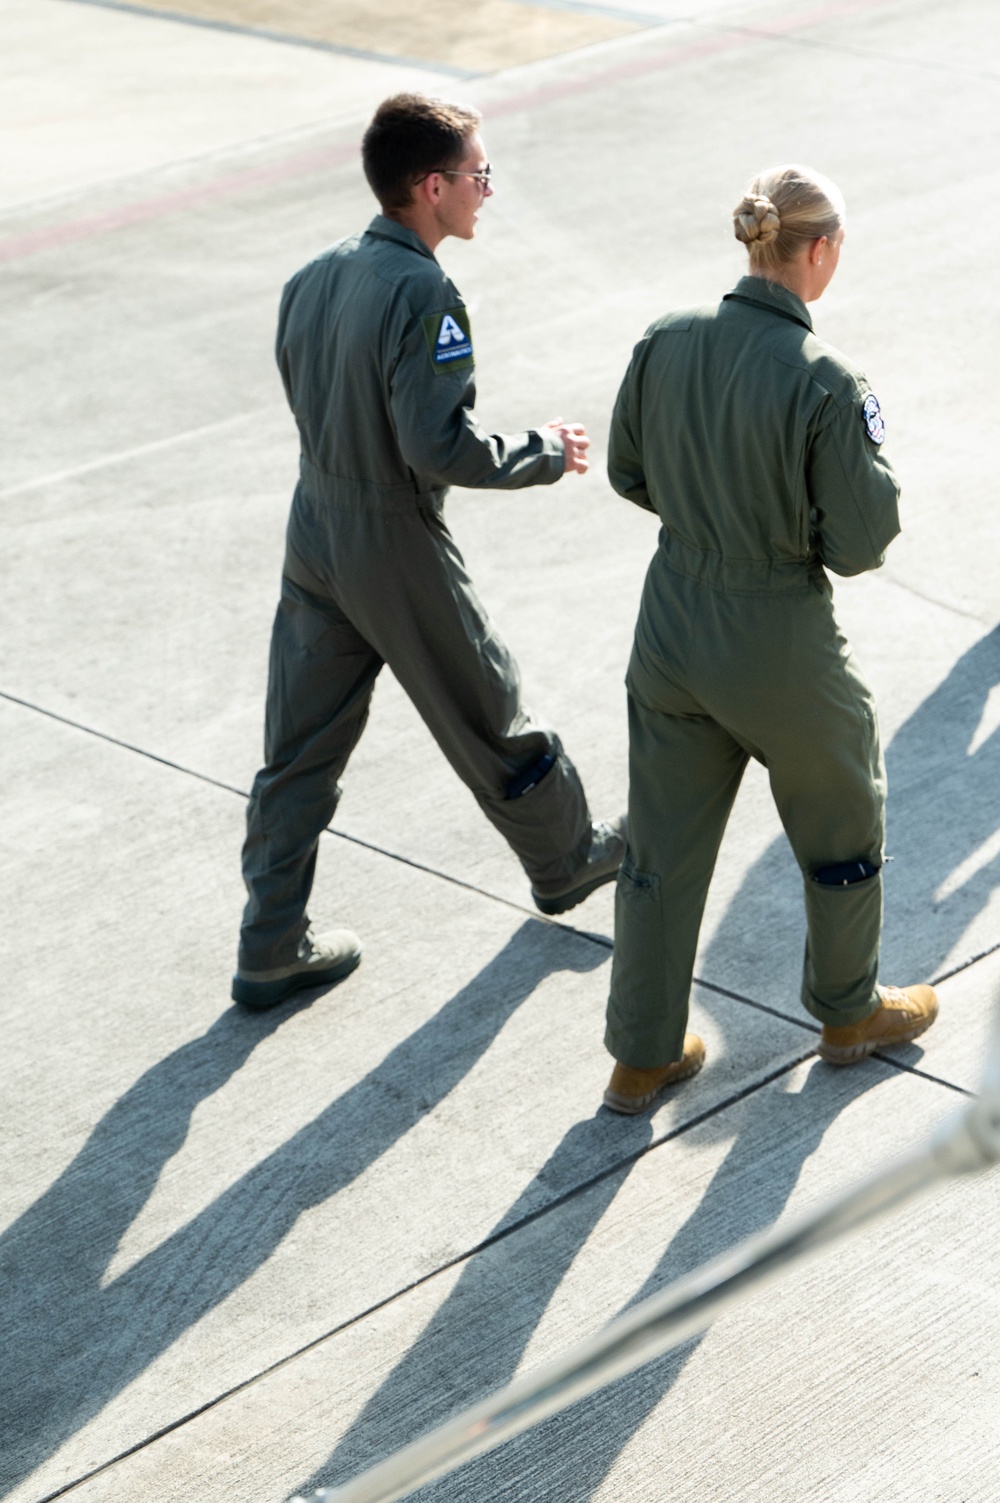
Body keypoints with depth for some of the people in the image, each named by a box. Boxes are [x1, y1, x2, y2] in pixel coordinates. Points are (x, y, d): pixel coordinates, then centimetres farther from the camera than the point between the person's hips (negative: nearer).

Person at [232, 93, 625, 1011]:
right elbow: (441, 448, -27)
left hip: (315, 540, 7)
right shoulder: (423, 295, -23)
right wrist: (545, 453, -12)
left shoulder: (315, 277, 1)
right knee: (493, 728, 16)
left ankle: (272, 949, 18)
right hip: (399, 555, -7)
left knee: (300, 753, 12)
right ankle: (568, 861, 39)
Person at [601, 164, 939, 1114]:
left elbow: (630, 473, 6)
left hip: (673, 628, 5)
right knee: (843, 830, 23)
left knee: (661, 852, 17)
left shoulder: (667, 343, -8)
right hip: (780, 645, -5)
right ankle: (848, 1011, 42)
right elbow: (860, 544, -18)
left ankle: (643, 1057, 29)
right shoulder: (822, 380, -24)